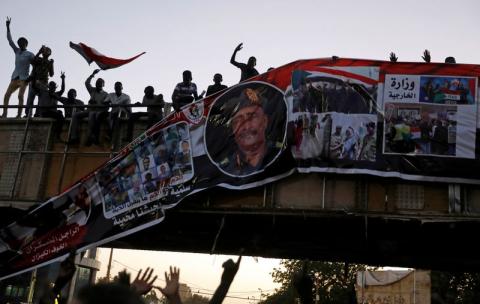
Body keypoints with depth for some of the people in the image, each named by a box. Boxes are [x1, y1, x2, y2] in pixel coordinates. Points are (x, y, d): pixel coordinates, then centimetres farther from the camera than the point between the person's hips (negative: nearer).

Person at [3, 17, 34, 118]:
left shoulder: (29, 54, 0)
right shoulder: (17, 51, 15)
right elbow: (10, 40, 17)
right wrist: (8, 27, 15)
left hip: (24, 78, -6)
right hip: (15, 77, 6)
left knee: (20, 95, -17)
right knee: (7, 94, -4)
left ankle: (19, 115, -22)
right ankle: (4, 114, -6)